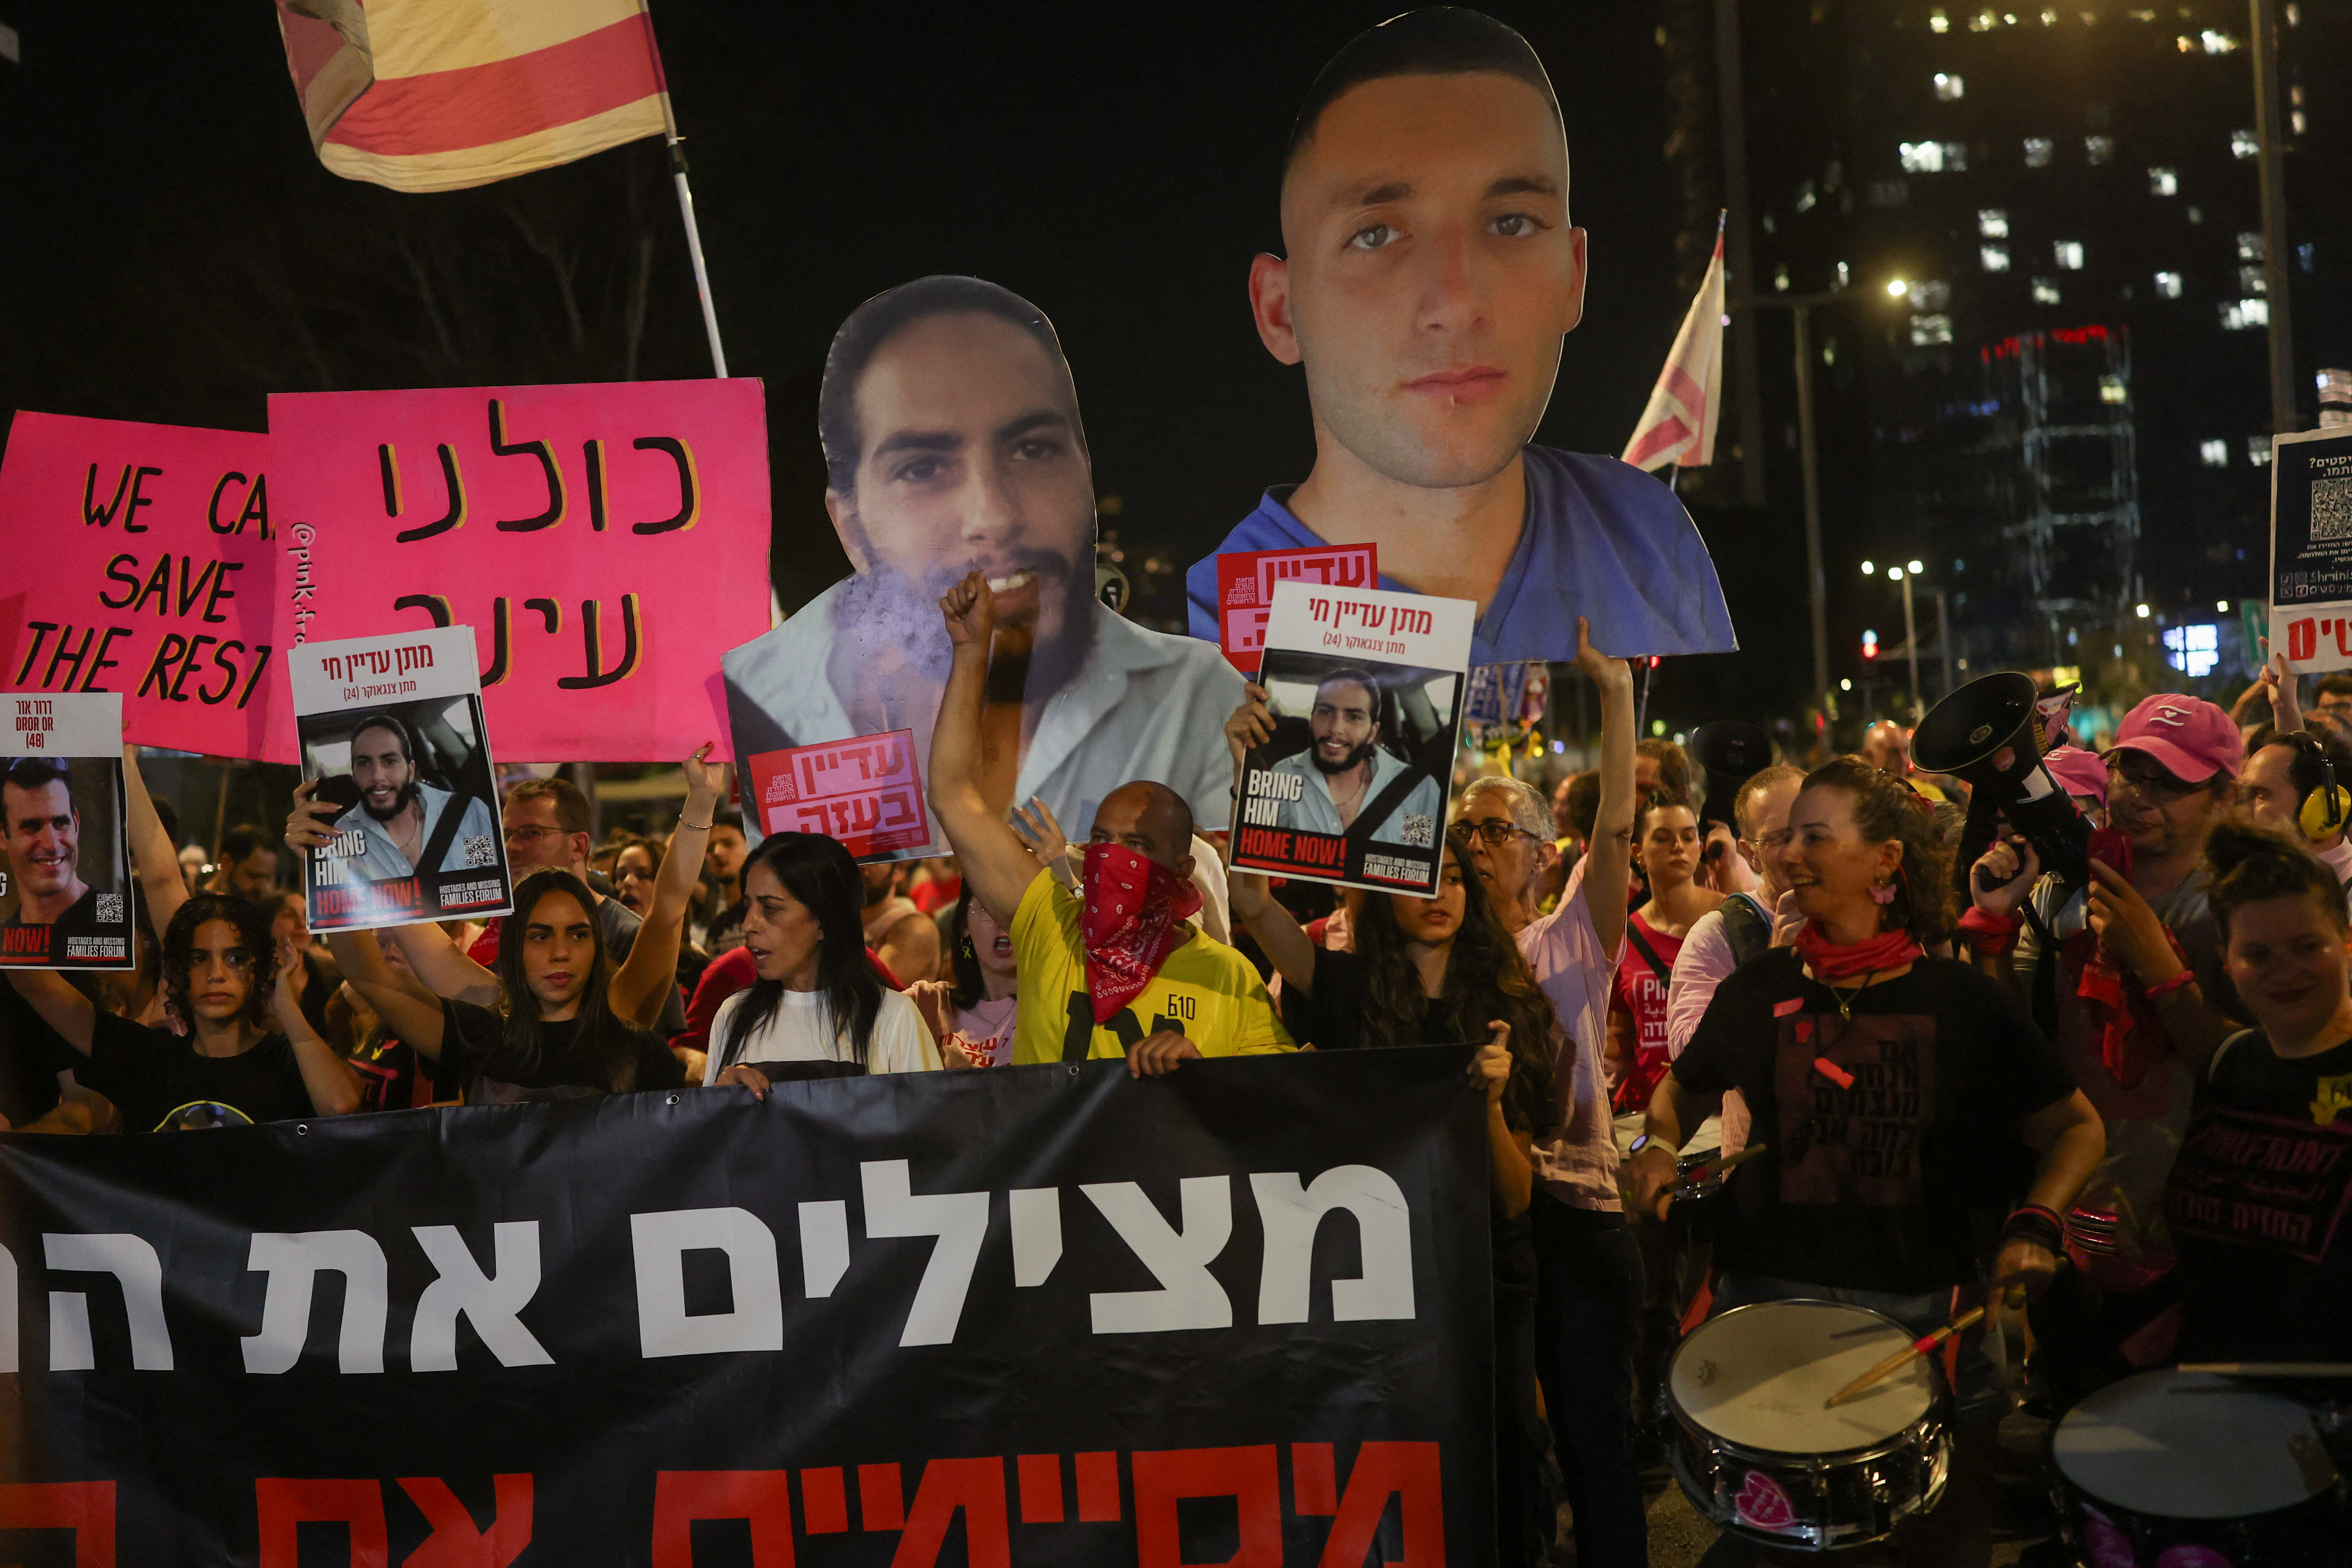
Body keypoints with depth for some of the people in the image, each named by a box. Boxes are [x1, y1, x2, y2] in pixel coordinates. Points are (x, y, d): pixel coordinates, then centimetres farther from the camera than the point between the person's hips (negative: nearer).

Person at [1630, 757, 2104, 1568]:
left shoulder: (1965, 1001, -3)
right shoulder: (1758, 992, 2)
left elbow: (2076, 1127, 3)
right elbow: (1683, 1090, 18)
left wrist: (2036, 1224, -13)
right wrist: (1658, 1144, -3)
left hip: (1928, 1309, -1)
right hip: (1773, 1297, 1)